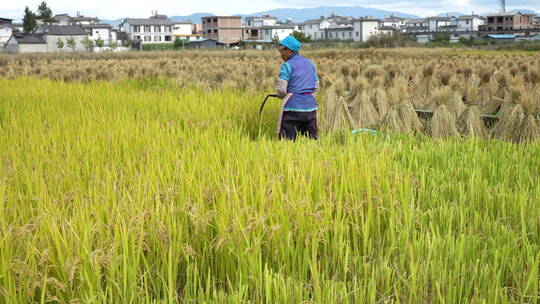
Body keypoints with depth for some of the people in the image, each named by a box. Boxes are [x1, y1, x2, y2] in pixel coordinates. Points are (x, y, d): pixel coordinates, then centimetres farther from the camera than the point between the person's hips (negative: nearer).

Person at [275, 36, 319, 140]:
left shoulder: (287, 65, -6)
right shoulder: (310, 63, 15)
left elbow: (281, 89, -11)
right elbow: (316, 86, 20)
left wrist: (282, 96, 9)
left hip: (293, 106, -6)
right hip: (310, 105, 6)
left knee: (288, 140, -3)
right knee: (311, 139, 12)